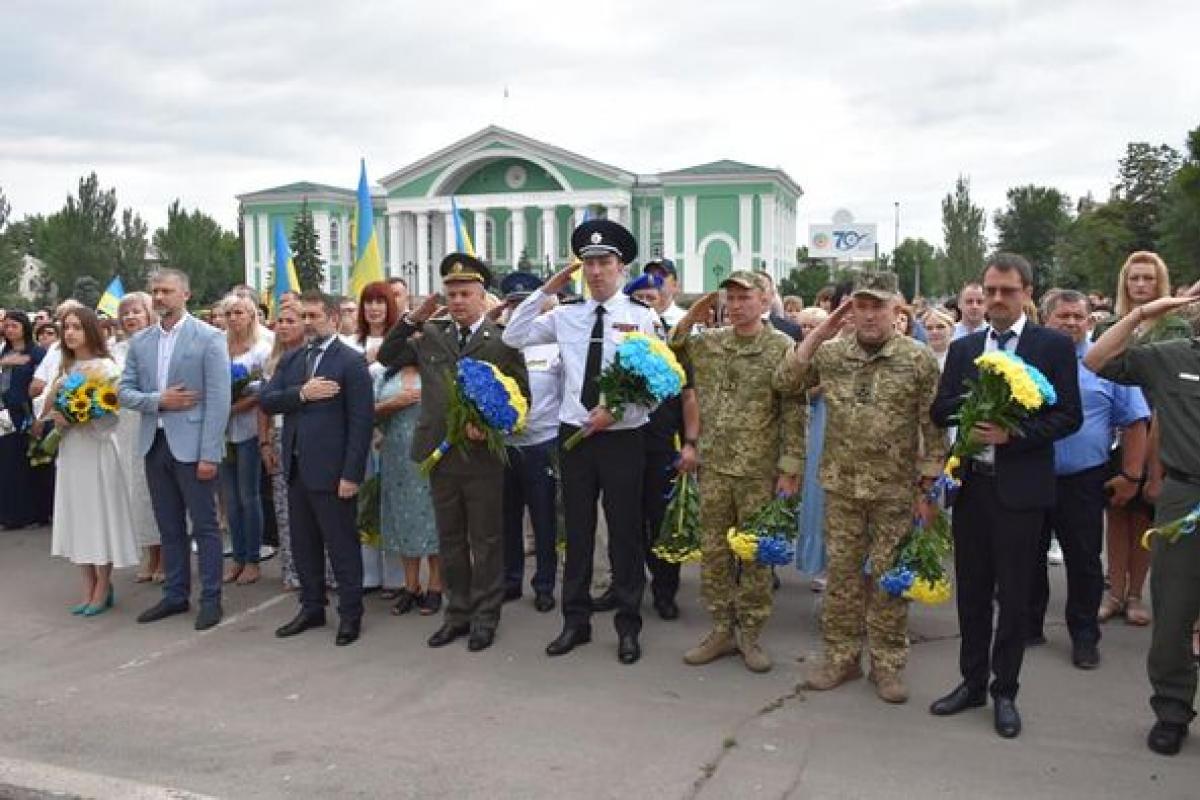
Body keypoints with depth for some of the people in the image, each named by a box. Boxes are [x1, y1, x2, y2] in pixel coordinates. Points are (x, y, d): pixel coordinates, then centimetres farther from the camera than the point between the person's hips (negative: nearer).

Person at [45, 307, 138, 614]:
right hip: (69, 450, 7)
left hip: (96, 449, -7)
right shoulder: (66, 368, 13)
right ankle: (87, 589, 13)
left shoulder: (105, 367, -7)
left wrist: (74, 421, -21)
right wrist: (57, 416, -6)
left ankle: (102, 590, 8)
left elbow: (111, 416, -12)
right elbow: (52, 409, 15)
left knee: (100, 516, -1)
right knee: (77, 517, 7)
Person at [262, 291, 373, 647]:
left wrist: (351, 474, -18)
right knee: (303, 544, 15)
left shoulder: (351, 361, -8)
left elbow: (361, 421, -13)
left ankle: (350, 614, 15)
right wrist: (301, 393, -16)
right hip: (296, 467, 7)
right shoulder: (290, 360, 12)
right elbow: (266, 401, 2)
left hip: (332, 470, -6)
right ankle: (312, 607, 28)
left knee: (342, 545, 3)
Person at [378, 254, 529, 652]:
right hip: (440, 453, 4)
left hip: (483, 454, -4)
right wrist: (414, 318, 3)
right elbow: (387, 357, 12)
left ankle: (485, 617, 18)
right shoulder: (430, 335, 8)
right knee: (450, 540, 13)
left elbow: (521, 395, -3)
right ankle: (458, 613, 26)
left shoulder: (502, 339, -3)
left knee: (486, 541, 6)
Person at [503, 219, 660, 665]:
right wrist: (546, 290, 0)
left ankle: (628, 626, 21)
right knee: (577, 532, 12)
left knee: (625, 533, 6)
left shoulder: (643, 317, -6)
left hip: (623, 438, -3)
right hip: (574, 435, 3)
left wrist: (615, 411, -17)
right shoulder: (566, 315, 5)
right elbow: (513, 337, 5)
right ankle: (576, 621, 25)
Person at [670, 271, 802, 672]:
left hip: (759, 472, -4)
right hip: (713, 467, 4)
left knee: (756, 556, 6)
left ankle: (750, 633, 19)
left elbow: (793, 412, -7)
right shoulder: (706, 342, 6)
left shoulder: (782, 348, -6)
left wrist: (789, 469, -11)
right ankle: (722, 629, 22)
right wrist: (688, 320, -1)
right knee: (713, 553, 9)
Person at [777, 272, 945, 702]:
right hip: (841, 485, 3)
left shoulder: (918, 359, -5)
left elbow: (933, 428, -4)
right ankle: (841, 656, 22)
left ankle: (887, 663, 20)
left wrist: (927, 488, -6)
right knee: (842, 572, 10)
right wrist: (818, 335, -9)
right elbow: (786, 382, -3)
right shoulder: (831, 353, 3)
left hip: (895, 489, -2)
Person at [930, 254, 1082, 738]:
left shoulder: (1054, 346, -2)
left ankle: (1005, 692, 20)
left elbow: (1069, 416, -7)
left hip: (1020, 488, -4)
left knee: (1013, 595, 5)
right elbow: (940, 410, 5)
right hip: (970, 485, 4)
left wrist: (1013, 433, -19)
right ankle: (972, 682, 27)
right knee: (972, 590, 13)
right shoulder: (963, 348, 10)